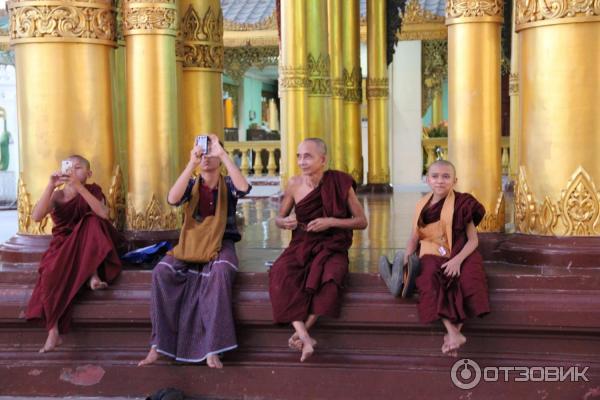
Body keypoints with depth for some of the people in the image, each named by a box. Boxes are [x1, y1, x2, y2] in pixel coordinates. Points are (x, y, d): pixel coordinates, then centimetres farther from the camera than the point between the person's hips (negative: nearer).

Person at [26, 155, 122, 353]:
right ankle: (53, 332, -31)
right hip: (63, 246, 1)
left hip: (91, 247, 0)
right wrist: (51, 186, -27)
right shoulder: (57, 196, 2)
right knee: (51, 272, -31)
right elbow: (36, 217, -17)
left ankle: (94, 274, -27)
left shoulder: (93, 190, 0)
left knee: (93, 221, -30)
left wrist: (79, 187, -29)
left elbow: (103, 214, -22)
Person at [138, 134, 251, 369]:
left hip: (221, 244, -2)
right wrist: (192, 164, -21)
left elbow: (244, 188, -22)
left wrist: (223, 154, -22)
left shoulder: (228, 185, 3)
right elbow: (173, 199, -15)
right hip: (191, 243, 2)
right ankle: (158, 344, -20)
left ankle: (211, 348, -35)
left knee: (220, 272, -37)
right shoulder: (192, 184, 7)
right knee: (162, 272, -26)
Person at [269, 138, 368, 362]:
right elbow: (279, 219, 14)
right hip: (301, 245, 2)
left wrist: (331, 221, -16)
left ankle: (301, 333, -22)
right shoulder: (294, 184, 1)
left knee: (330, 277, -36)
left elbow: (362, 221, -1)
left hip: (332, 247, -2)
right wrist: (285, 222, -11)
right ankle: (305, 338, -34)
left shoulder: (340, 184, -5)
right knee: (280, 274, -30)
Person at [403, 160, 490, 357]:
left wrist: (457, 260, -19)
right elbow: (414, 236, 18)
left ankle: (455, 330, -22)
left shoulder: (461, 204, -1)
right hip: (432, 256, 2)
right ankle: (453, 333, -37)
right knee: (431, 280, -31)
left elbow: (473, 240, -4)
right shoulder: (422, 205, 10)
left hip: (459, 255, -2)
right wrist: (407, 255, -2)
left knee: (469, 280, -33)